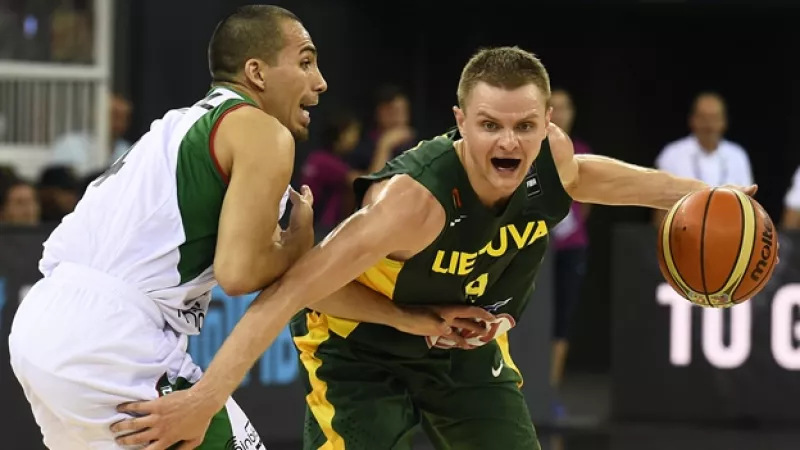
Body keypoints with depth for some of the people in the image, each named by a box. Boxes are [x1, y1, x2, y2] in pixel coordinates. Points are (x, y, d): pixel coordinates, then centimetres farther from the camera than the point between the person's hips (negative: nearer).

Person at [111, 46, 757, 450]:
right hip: (363, 350, -7)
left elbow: (586, 177, 8)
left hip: (465, 346, 7)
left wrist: (698, 194, 14)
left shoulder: (553, 157, -20)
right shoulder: (415, 199, -40)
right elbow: (290, 292, -42)